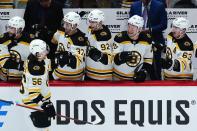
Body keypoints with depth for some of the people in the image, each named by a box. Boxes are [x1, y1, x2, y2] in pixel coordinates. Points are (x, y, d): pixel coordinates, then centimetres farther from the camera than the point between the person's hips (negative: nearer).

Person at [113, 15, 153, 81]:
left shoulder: (146, 40, -5)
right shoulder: (120, 38, -17)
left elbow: (148, 59, 7)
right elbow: (115, 59, -19)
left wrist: (144, 71, -7)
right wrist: (121, 57, -40)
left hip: (137, 77, 3)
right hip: (119, 77, -3)